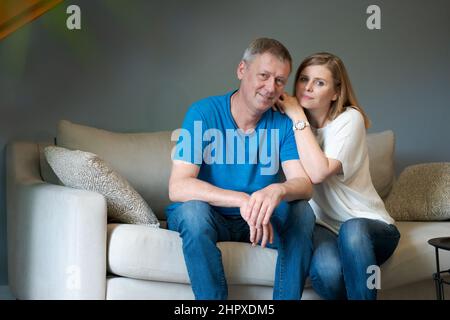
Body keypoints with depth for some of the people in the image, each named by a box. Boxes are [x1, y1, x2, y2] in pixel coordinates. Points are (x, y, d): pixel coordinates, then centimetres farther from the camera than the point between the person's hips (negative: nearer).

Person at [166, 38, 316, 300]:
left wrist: (278, 190, -41)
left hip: (258, 220, 3)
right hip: (207, 218, -2)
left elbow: (304, 184, -15)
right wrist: (242, 200, -39)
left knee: (302, 212, -22)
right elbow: (177, 187, -25)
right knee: (193, 209, -33)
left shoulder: (284, 122, -6)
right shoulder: (204, 113, -15)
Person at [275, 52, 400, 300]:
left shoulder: (349, 119, -9)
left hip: (369, 226, -2)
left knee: (351, 230, -39)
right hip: (322, 226, 2)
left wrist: (298, 117, -17)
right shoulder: (290, 122, 4)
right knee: (326, 271, -33)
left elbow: (318, 172, -23)